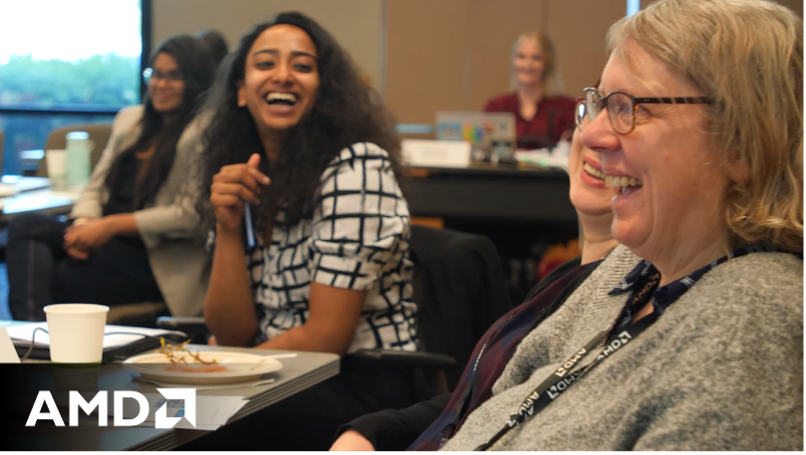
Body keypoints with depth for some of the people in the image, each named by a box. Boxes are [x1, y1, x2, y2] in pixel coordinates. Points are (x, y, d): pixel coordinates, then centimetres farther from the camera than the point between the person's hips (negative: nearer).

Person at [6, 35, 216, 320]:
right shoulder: (130, 119, 19)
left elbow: (190, 215, -12)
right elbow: (96, 187, 19)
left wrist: (111, 225, -14)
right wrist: (83, 224, -5)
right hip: (107, 241, 8)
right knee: (24, 226, -20)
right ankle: (31, 328, -34)